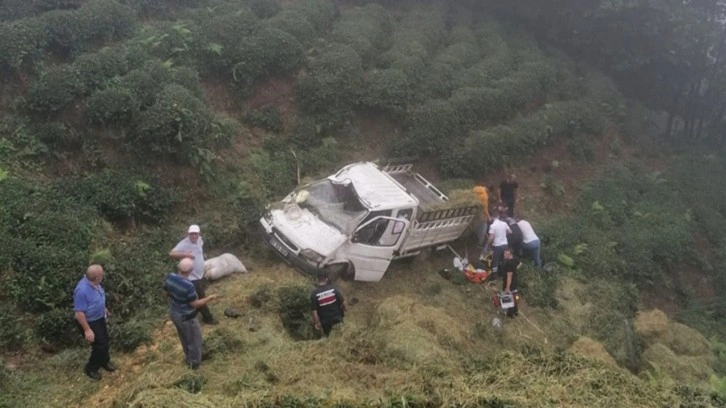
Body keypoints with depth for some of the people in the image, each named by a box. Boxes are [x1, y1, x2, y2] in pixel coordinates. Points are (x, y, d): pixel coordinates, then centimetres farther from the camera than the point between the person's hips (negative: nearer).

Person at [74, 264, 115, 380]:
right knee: (100, 345, 1)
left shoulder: (94, 283, -10)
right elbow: (79, 314, -30)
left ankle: (105, 361, 47)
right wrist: (87, 330, -26)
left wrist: (104, 308, 25)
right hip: (90, 322, -8)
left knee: (105, 340, 23)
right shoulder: (82, 291, -37)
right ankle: (91, 368, 25)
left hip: (99, 317, 9)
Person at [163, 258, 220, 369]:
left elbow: (166, 292, 0)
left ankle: (189, 359, 51)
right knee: (194, 339, 20)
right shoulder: (188, 286, -36)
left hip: (174, 313, 7)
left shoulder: (169, 277, -16)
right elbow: (195, 304, -24)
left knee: (184, 337, 30)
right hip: (186, 318, -7)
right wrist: (209, 298, -12)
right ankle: (194, 362, 41)